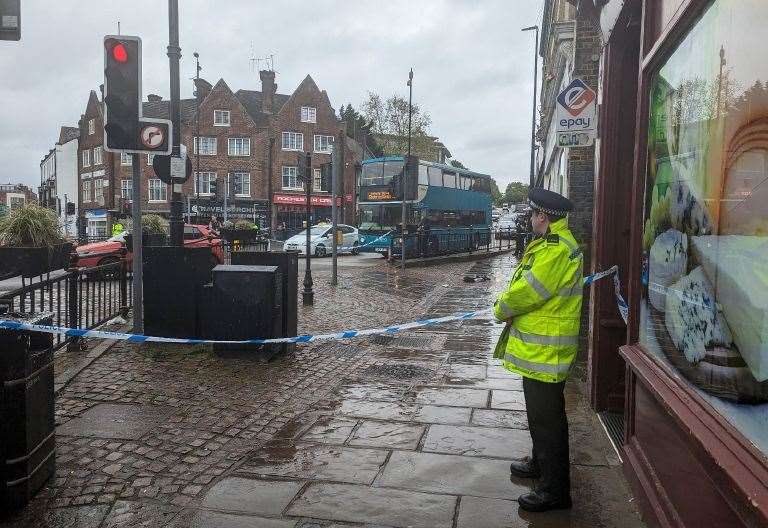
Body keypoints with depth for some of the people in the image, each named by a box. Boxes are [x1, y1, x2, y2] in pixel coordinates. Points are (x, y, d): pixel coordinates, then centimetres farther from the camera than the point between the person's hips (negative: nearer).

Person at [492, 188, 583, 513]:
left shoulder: (556, 251, -22)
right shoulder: (554, 244, 14)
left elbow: (526, 292, -23)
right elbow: (527, 286, 15)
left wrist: (501, 309, -4)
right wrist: (511, 307, -3)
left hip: (545, 349, -11)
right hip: (540, 346, 11)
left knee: (547, 419, -2)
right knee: (541, 413, 24)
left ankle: (555, 490, 9)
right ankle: (541, 463, 42)